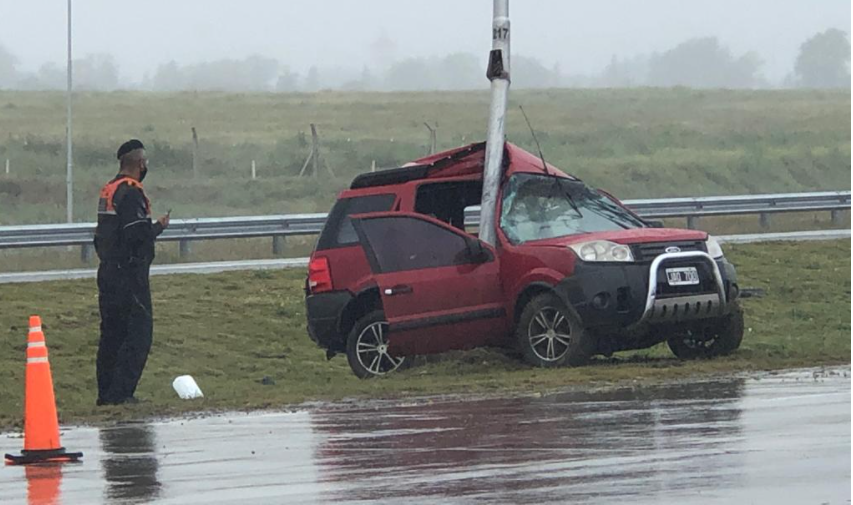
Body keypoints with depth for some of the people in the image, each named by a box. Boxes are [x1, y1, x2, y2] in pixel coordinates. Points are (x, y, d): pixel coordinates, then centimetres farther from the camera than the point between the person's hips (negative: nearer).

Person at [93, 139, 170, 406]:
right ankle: (120, 392, -13)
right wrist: (160, 226, -5)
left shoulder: (107, 191, 14)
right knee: (138, 331, -7)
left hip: (108, 272, 9)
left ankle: (106, 392, 15)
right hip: (129, 273, -9)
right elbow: (138, 234, -21)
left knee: (111, 332, 13)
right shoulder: (131, 192, -15)